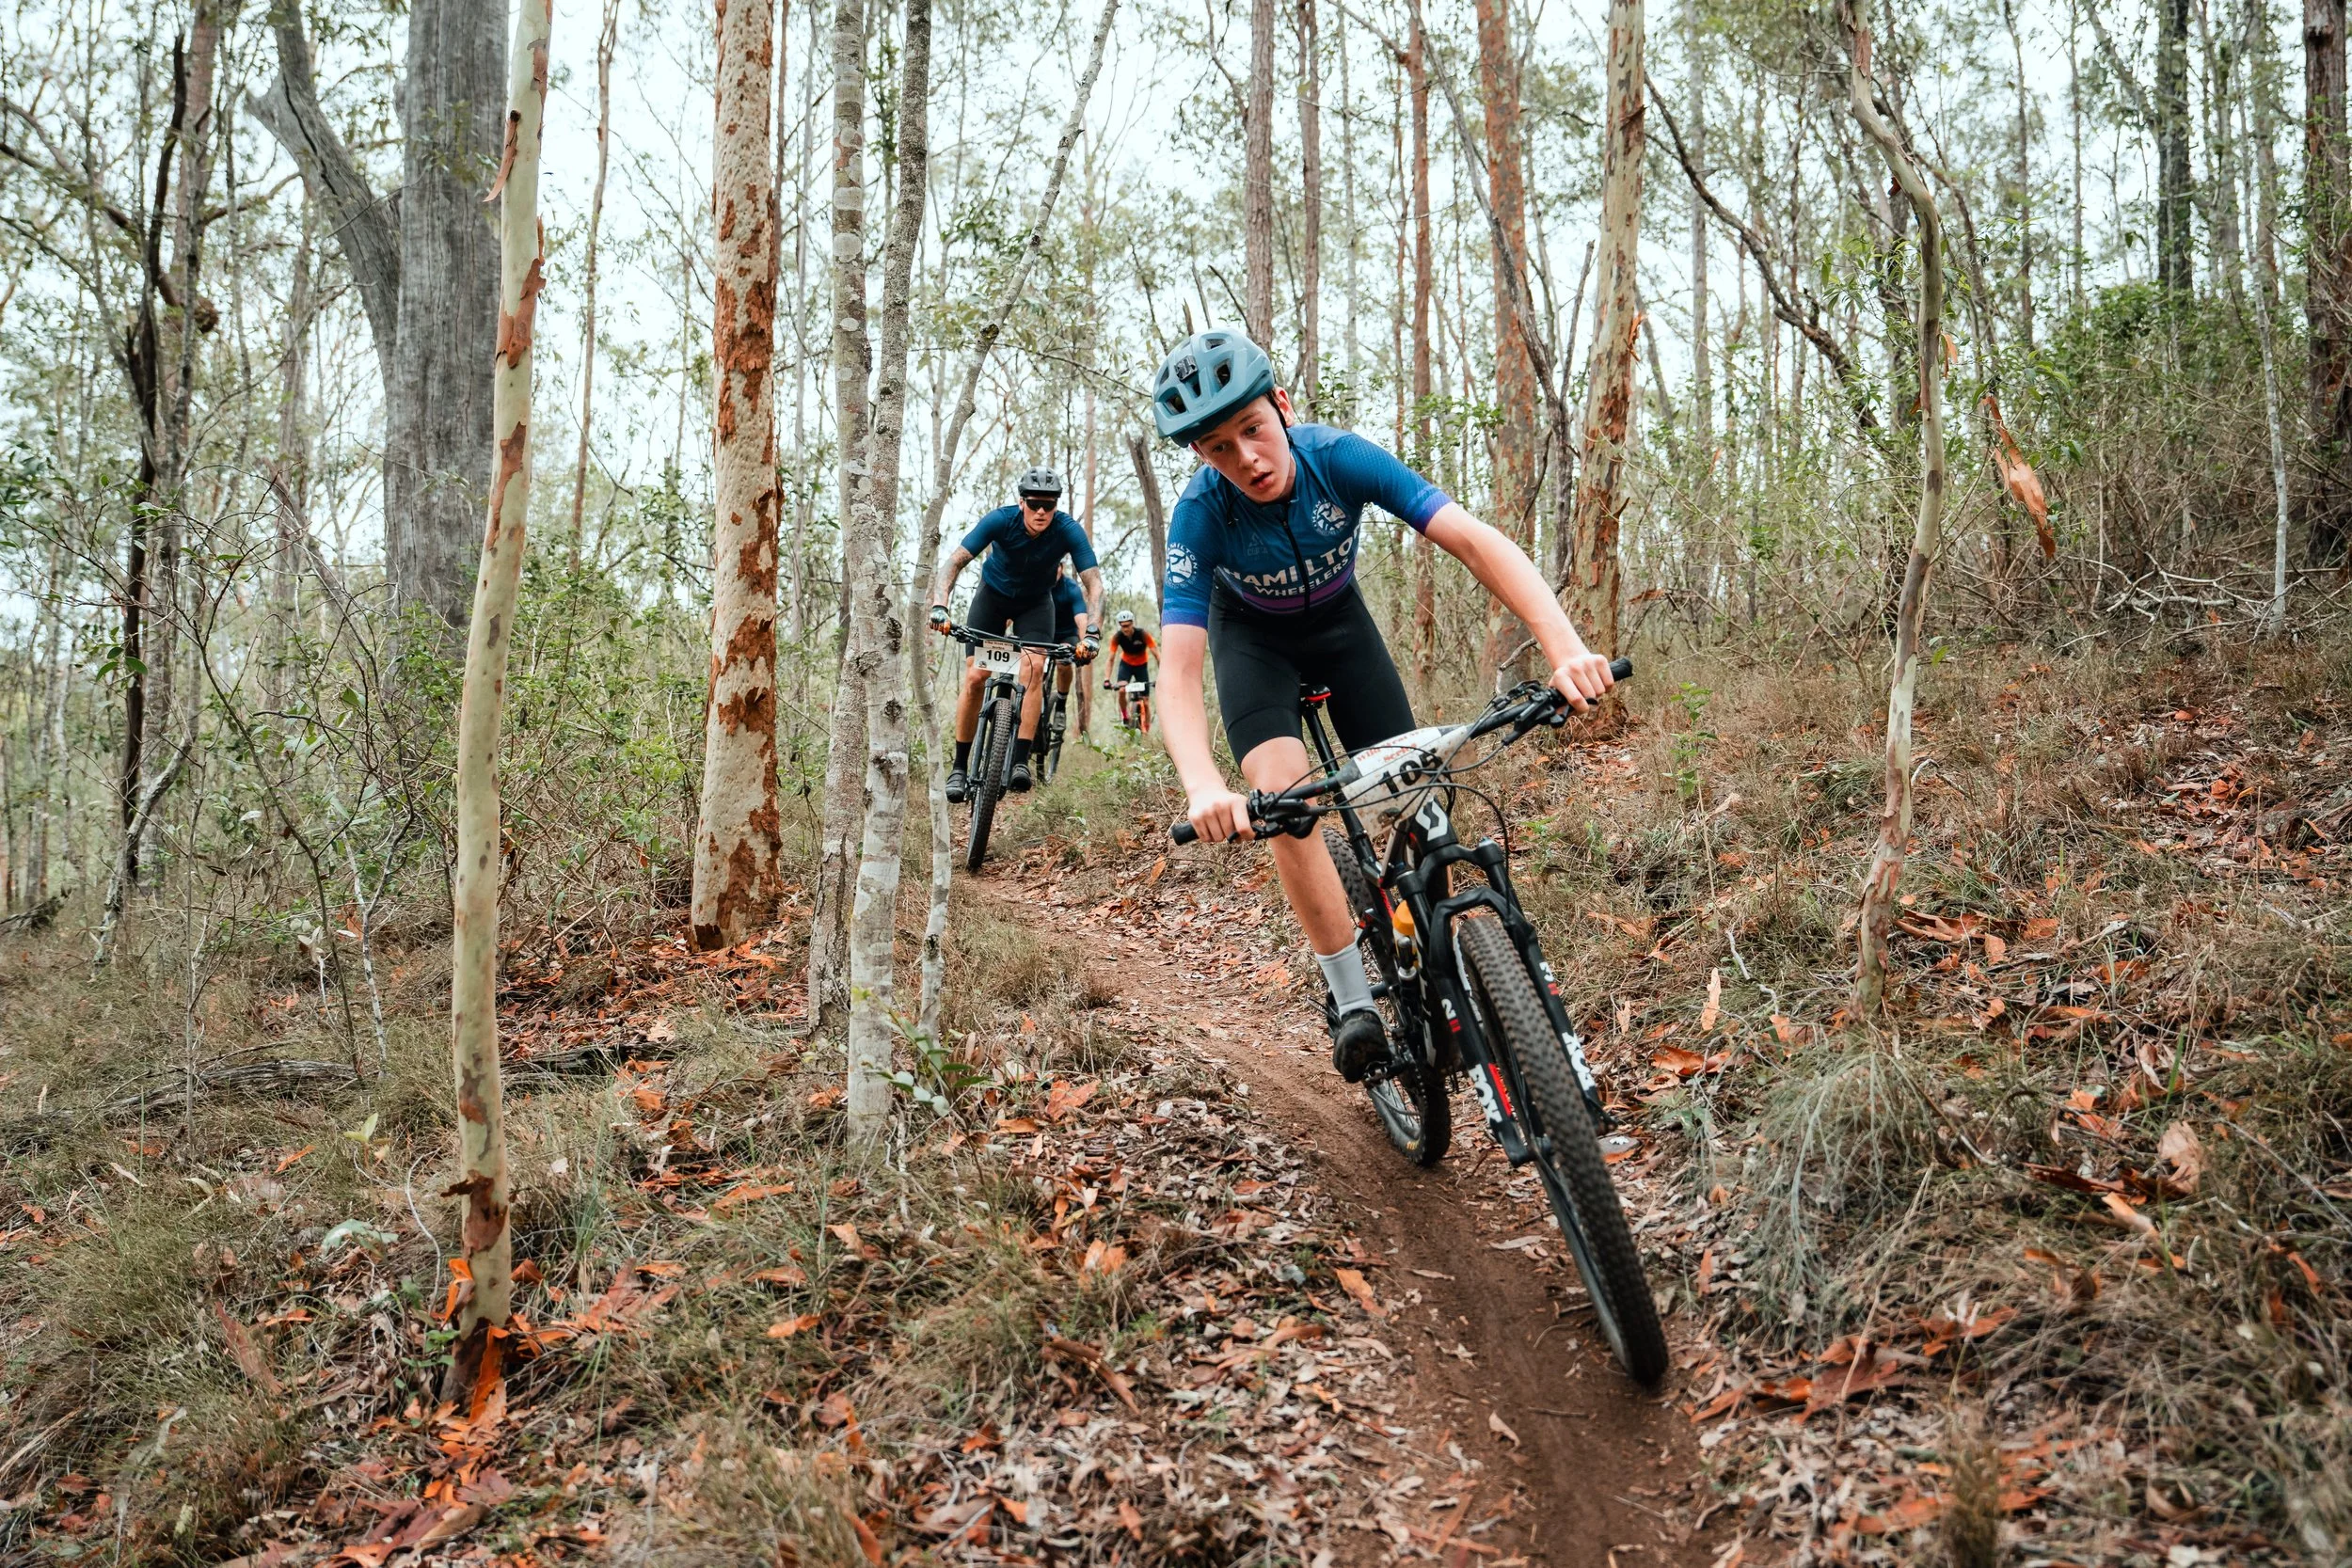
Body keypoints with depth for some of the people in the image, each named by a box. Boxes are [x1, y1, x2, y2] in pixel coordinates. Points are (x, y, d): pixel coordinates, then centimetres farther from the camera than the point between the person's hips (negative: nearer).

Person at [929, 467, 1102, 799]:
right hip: (993, 594, 0)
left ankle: (1020, 762, -25)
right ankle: (960, 767, 1)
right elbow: (955, 562, -30)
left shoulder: (1069, 531, -28)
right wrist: (939, 604, -46)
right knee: (974, 678, -9)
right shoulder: (1001, 520, -29)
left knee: (1034, 667, -25)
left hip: (1036, 603, 0)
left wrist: (1090, 632, -45)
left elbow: (1094, 584, -29)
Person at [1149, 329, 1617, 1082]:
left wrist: (1565, 646, -54)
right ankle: (1352, 998, -16)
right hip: (1253, 635, -2)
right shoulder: (1202, 513, -34)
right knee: (1284, 793, -26)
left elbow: (1473, 539, -40)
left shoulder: (1339, 457, -33)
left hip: (1338, 620, 2)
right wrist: (1204, 789, -60)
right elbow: (1177, 667, -41)